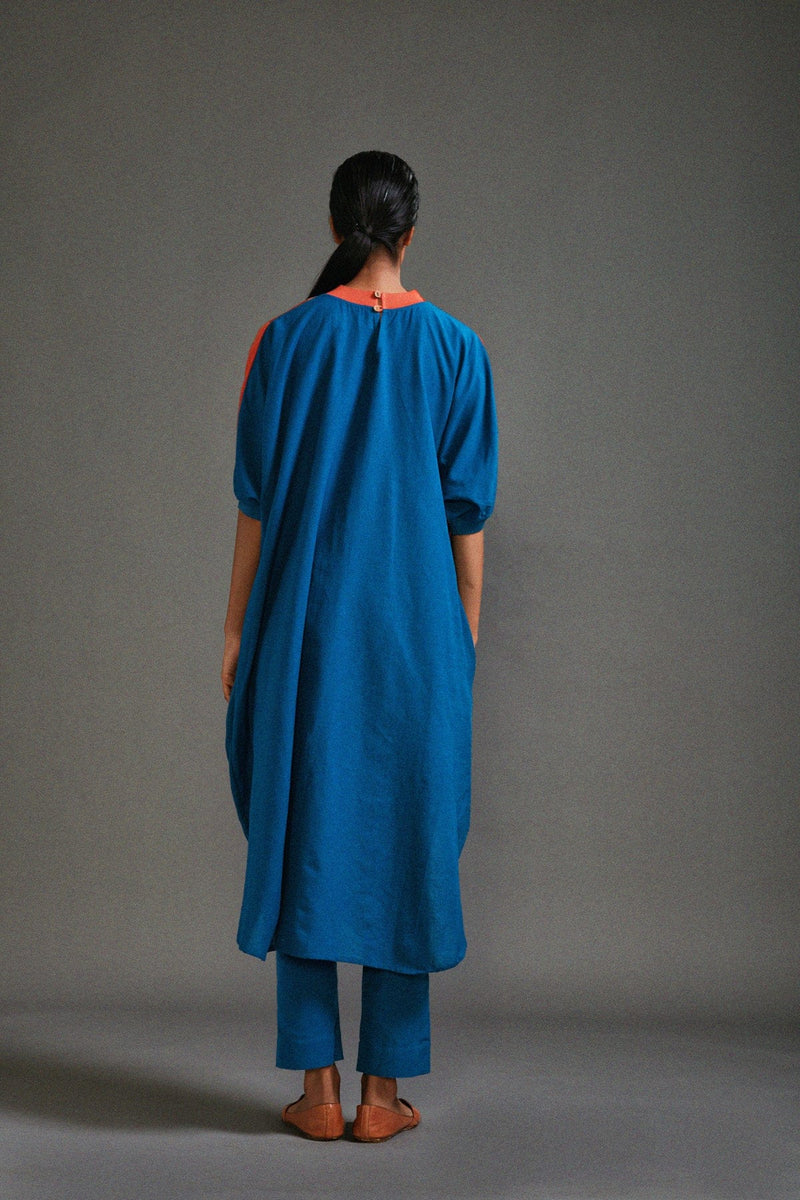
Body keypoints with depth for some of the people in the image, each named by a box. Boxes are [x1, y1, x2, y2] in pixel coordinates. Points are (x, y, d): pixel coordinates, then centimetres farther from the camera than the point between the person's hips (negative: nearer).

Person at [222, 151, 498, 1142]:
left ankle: (317, 1087, 12)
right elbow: (466, 513, 0)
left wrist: (237, 629, 6)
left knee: (303, 836, 8)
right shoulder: (454, 347, -1)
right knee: (405, 838, 7)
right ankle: (384, 1091, 12)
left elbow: (256, 501, -2)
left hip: (304, 624, 0)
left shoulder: (286, 340, -2)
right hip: (415, 626, 1)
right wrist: (466, 633, 9)